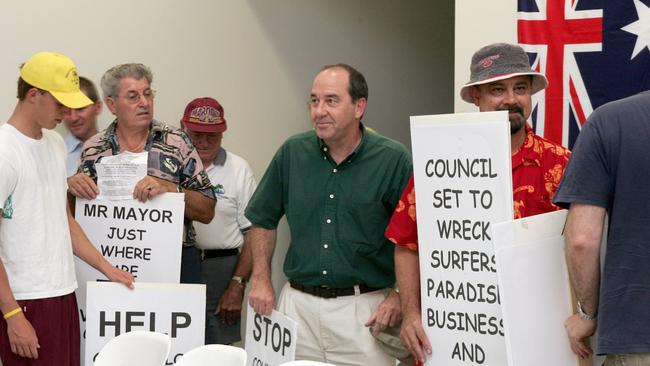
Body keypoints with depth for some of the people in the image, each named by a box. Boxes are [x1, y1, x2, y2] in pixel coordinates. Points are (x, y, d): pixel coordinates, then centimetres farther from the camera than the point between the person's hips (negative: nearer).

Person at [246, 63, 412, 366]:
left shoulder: (393, 160, -6)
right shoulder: (293, 153, 4)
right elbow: (263, 220, 15)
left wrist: (401, 296, -12)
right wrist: (261, 279, 8)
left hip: (365, 310, -3)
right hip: (297, 304, 3)